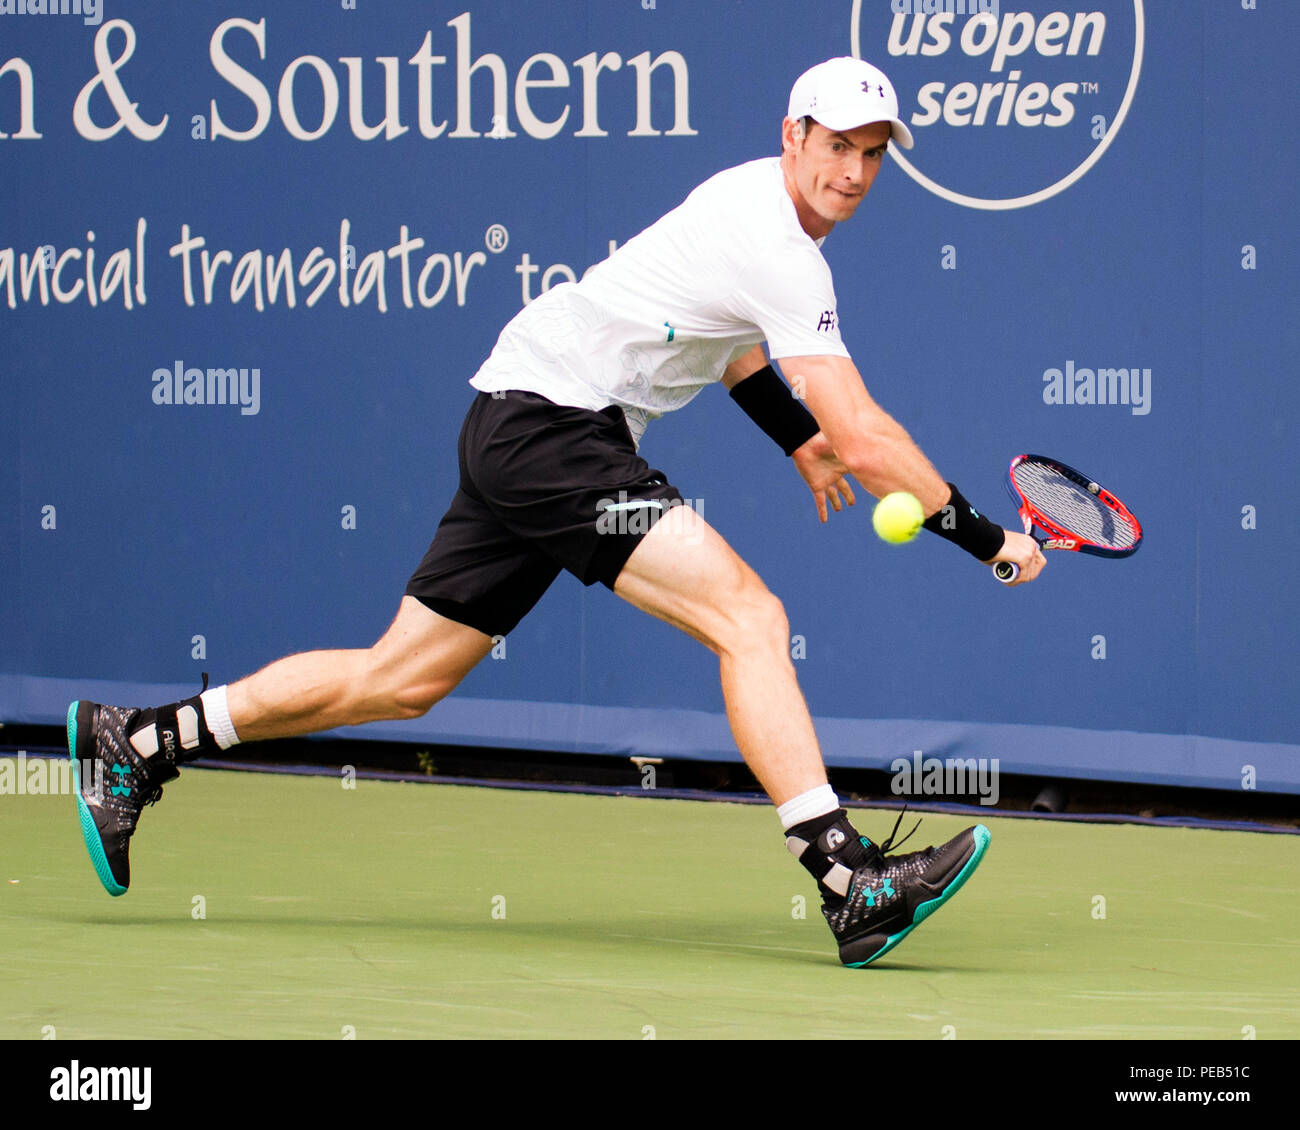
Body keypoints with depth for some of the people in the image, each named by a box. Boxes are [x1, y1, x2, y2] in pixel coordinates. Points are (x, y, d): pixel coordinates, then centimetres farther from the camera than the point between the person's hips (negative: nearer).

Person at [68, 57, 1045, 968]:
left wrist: (799, 436, 28)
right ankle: (850, 883, -29)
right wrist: (983, 538, -16)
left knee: (402, 680, 14)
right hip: (550, 418, -10)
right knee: (749, 617, -22)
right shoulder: (780, 251, -19)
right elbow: (863, 437, -22)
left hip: (518, 426, 10)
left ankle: (140, 742, 23)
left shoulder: (761, 193, 12)